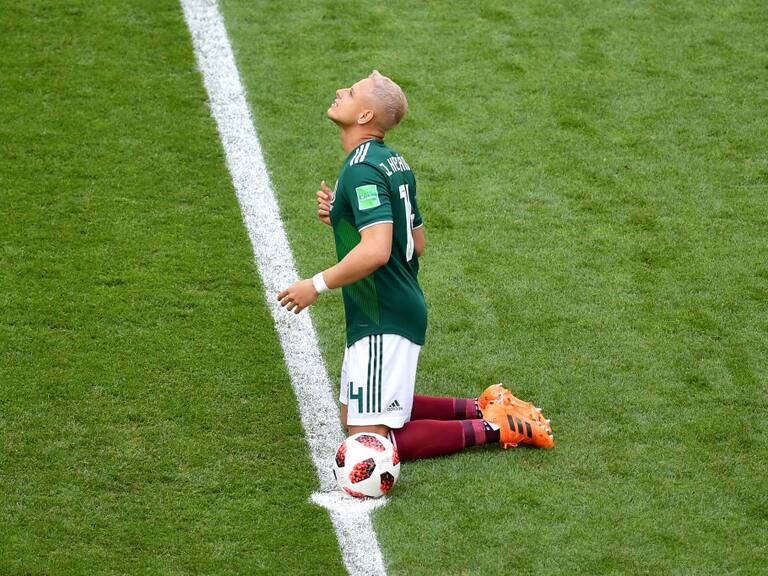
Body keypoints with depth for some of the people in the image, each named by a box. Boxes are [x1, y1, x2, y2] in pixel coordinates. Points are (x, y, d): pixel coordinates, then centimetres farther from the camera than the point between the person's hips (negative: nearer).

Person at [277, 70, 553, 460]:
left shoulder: (362, 169, -20)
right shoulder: (392, 161, 11)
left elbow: (376, 251, -31)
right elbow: (417, 244, 18)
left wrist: (316, 285, -20)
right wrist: (341, 217, 11)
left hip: (383, 322, -10)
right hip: (401, 310, 10)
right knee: (352, 418, 21)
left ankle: (491, 428, -5)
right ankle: (483, 408, 18)